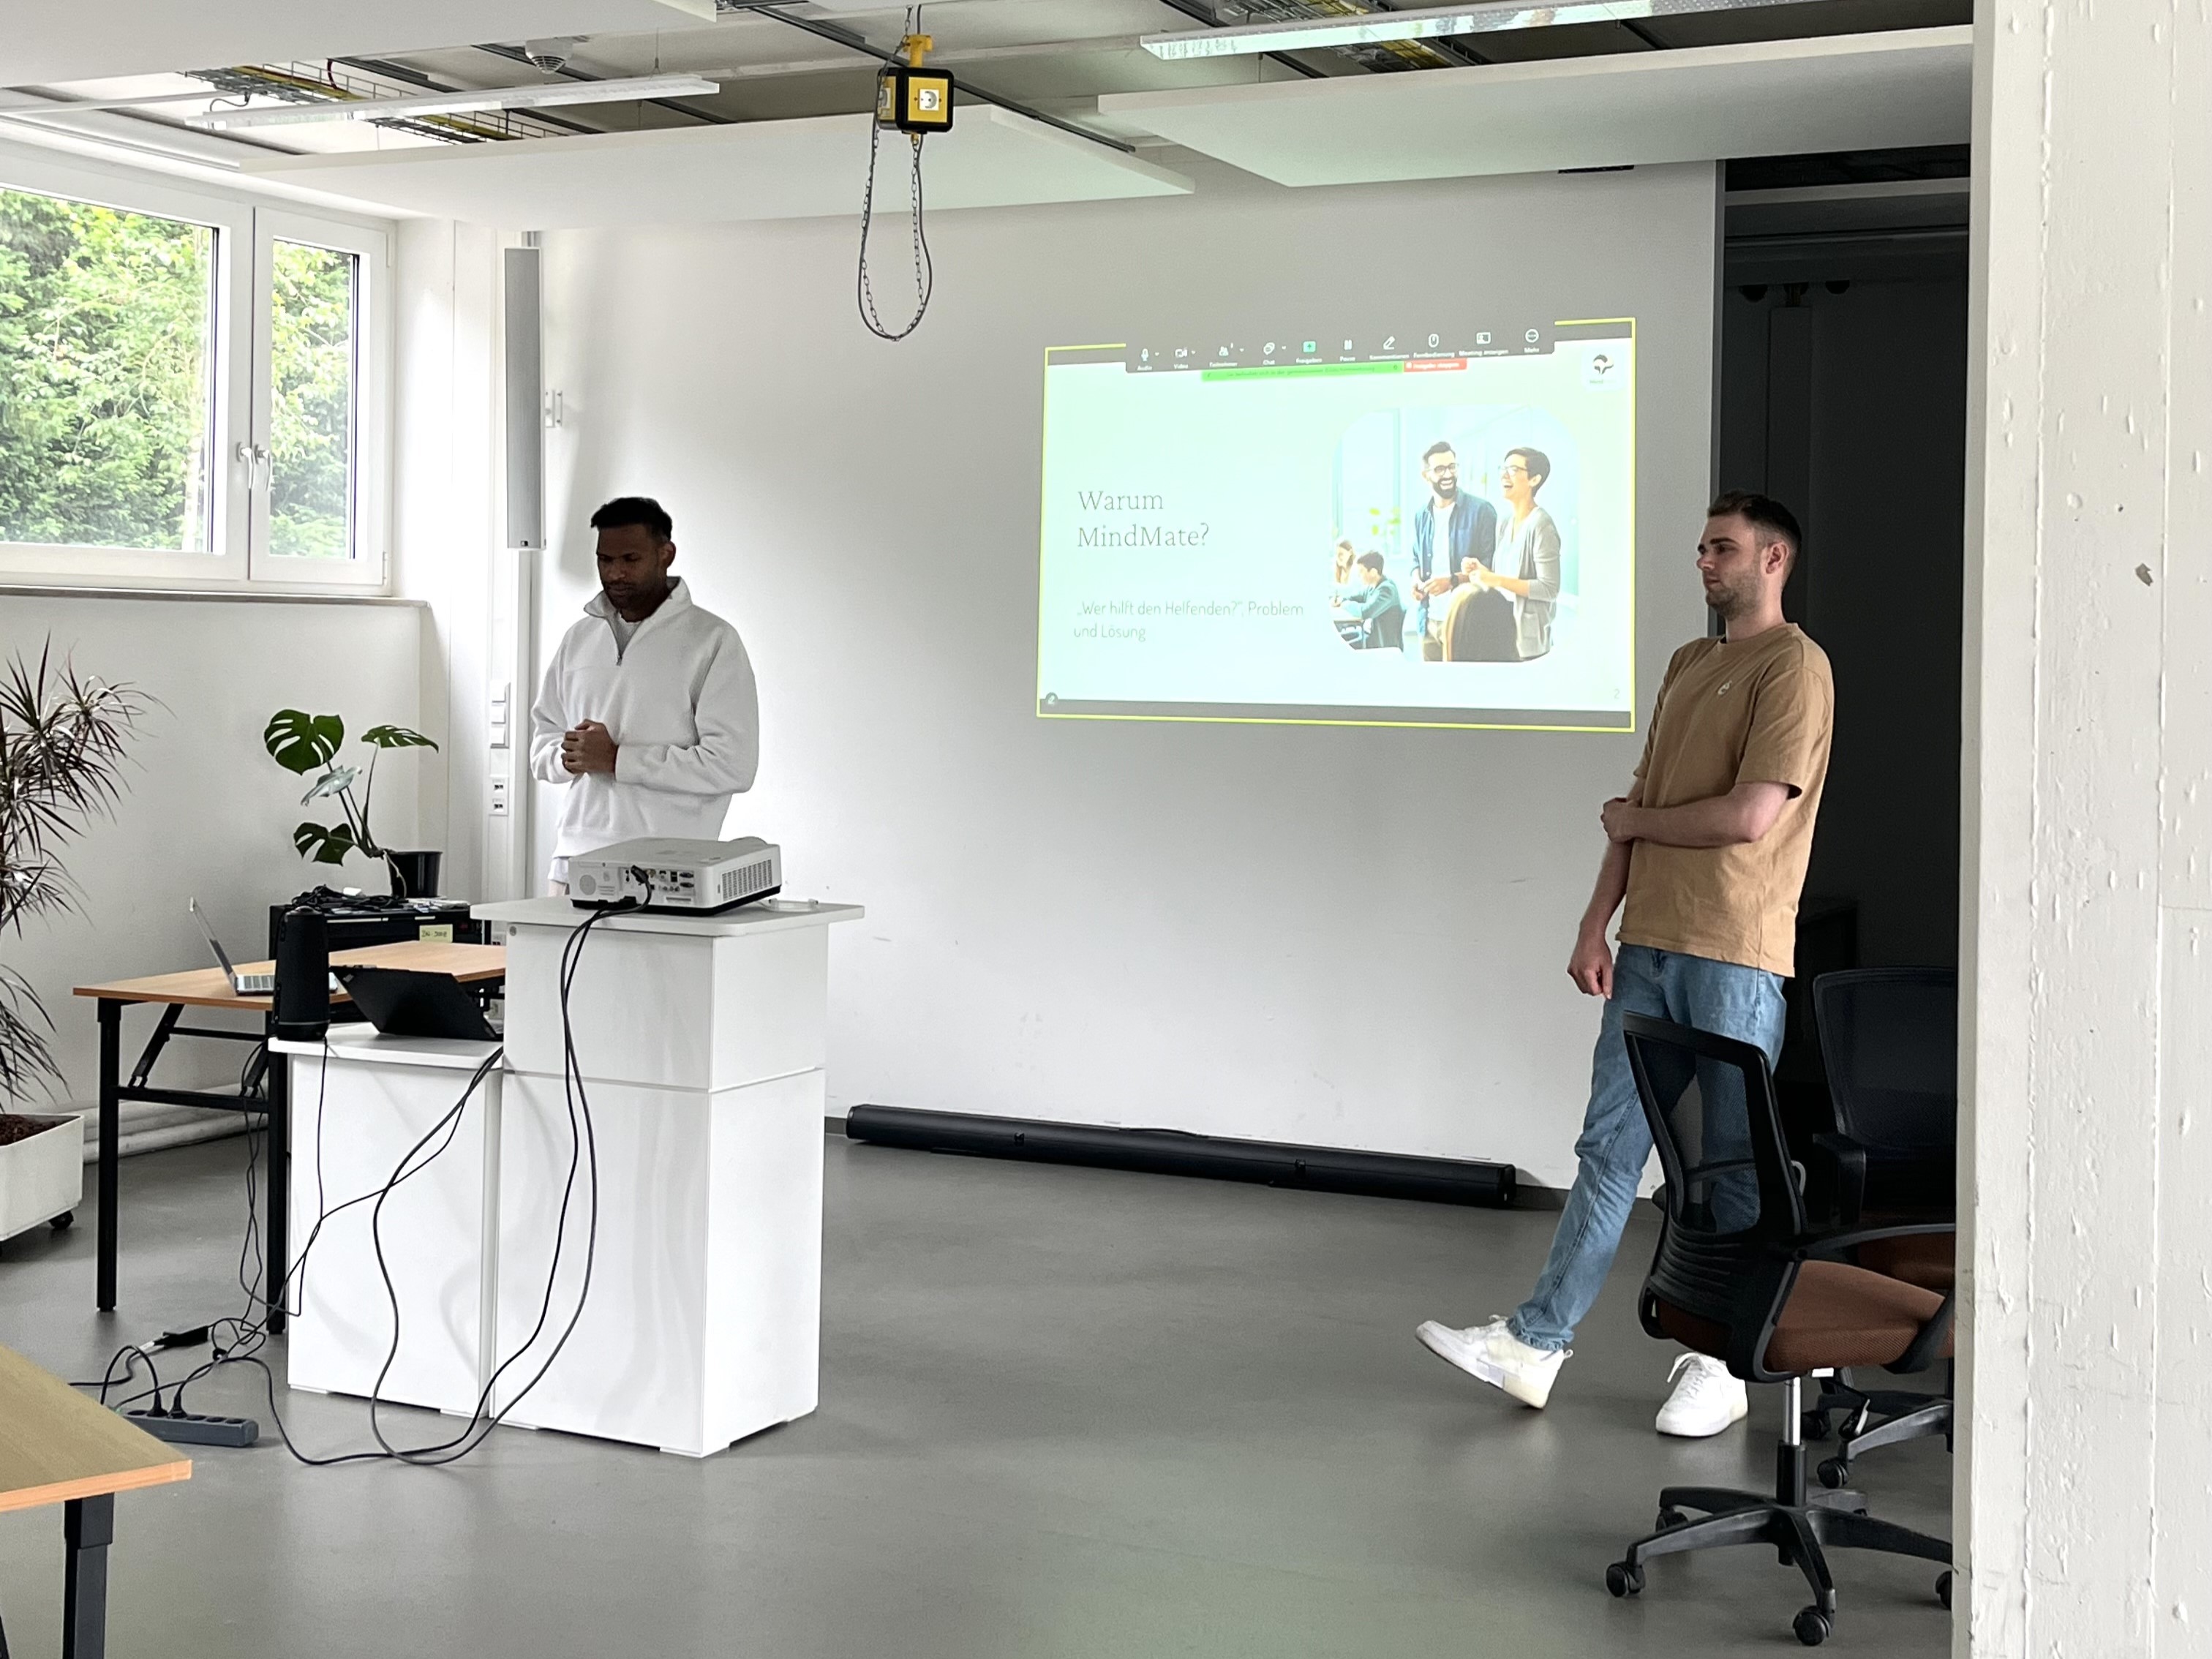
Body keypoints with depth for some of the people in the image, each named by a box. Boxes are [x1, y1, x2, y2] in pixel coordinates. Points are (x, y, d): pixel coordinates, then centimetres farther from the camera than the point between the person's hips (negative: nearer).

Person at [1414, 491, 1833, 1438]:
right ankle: (1535, 1344, 10)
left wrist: (1636, 822, -2)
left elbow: (1751, 816, -18)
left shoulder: (1793, 667, -8)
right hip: (1650, 946, 8)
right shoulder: (1687, 667, 19)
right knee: (1608, 1148, 8)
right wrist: (1596, 923, 9)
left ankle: (1717, 1366, 12)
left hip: (1735, 955, -7)